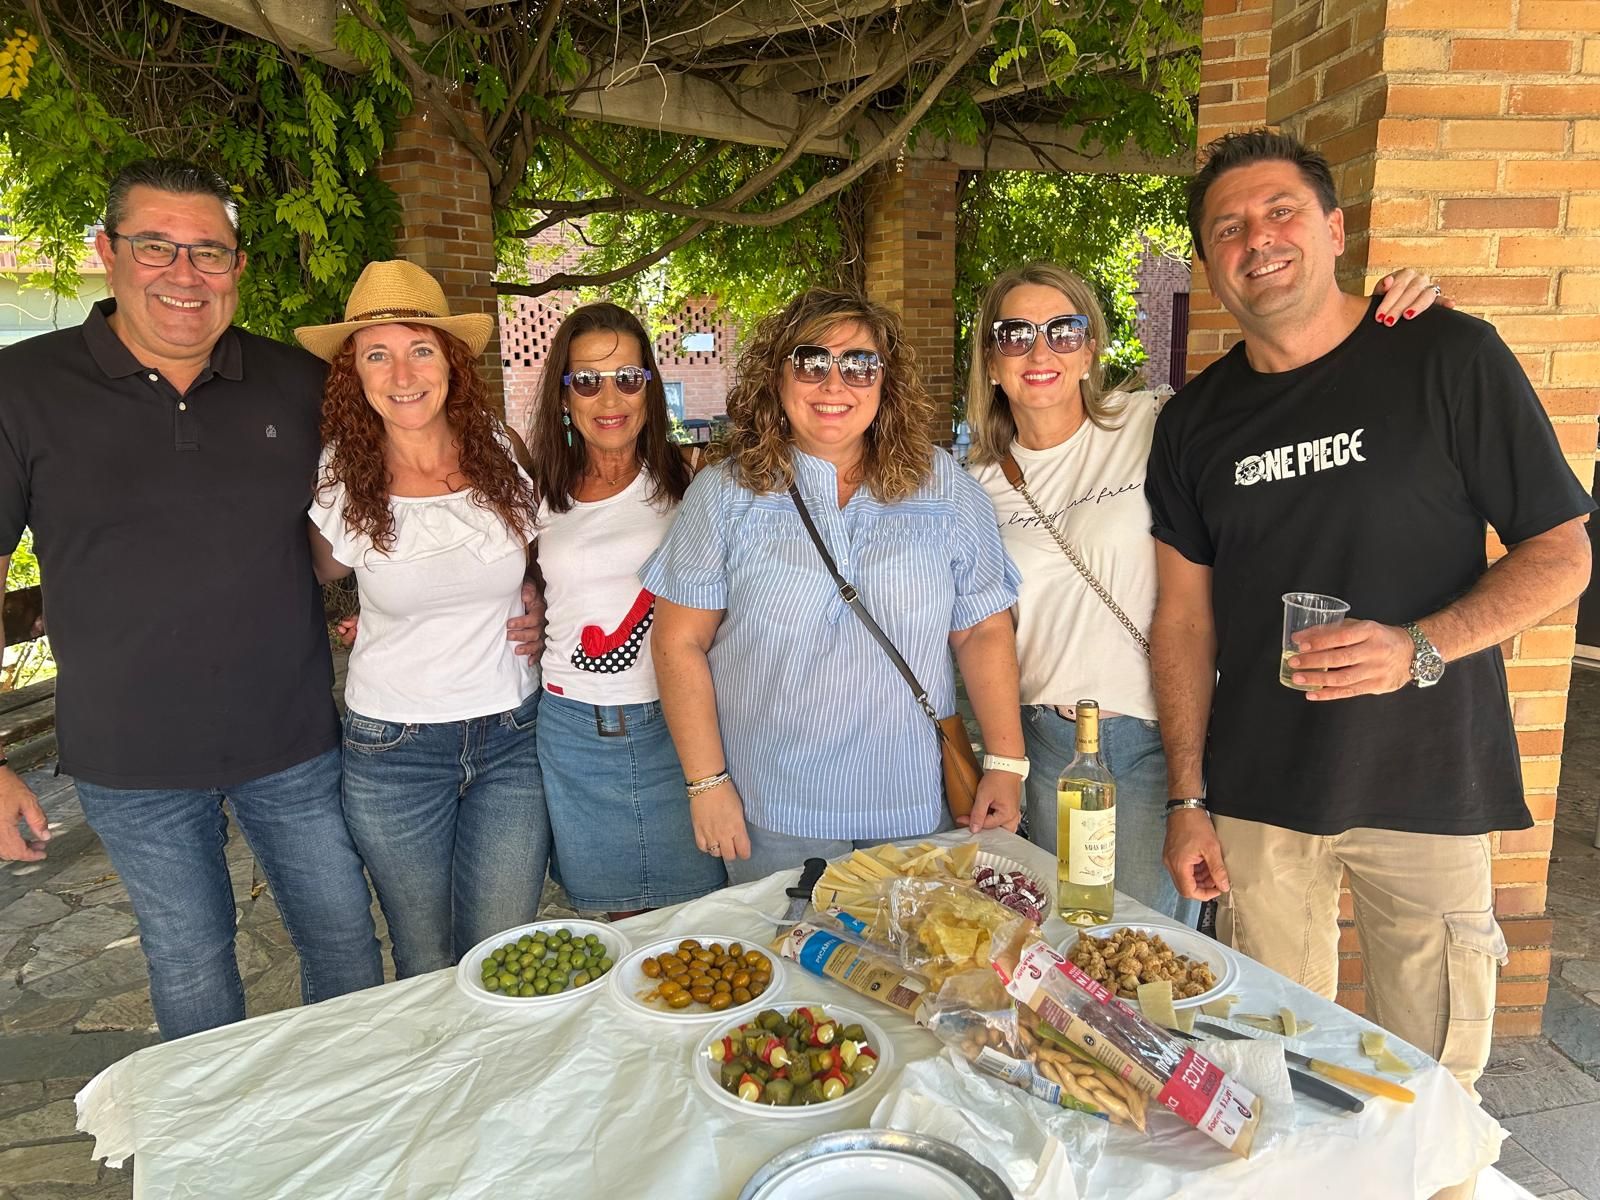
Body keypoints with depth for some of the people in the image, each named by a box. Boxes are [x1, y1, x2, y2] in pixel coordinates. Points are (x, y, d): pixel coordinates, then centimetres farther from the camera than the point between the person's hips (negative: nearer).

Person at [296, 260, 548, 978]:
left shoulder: (500, 454, -4)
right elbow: (324, 574, 11)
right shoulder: (340, 478, -8)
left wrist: (534, 620, -1)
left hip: (512, 734, 1)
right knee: (426, 971, 14)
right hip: (393, 749, 0)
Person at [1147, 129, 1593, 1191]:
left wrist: (1419, 647, -20)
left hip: (1425, 784, -2)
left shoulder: (1450, 358, -5)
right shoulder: (1197, 419, 5)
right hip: (1256, 794, 3)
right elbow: (1187, 614, 6)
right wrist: (1187, 800, 2)